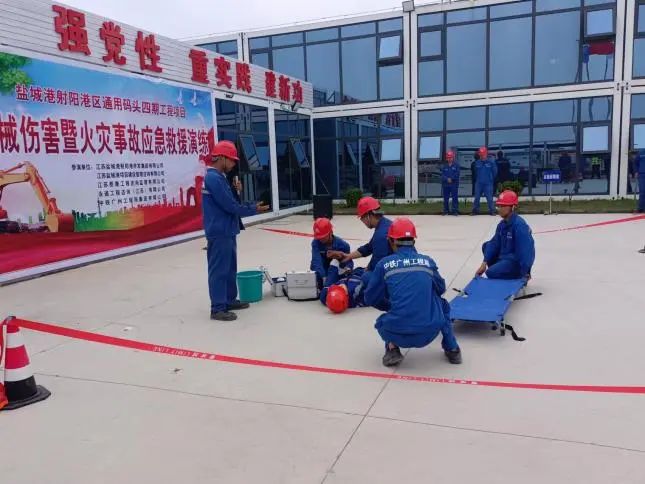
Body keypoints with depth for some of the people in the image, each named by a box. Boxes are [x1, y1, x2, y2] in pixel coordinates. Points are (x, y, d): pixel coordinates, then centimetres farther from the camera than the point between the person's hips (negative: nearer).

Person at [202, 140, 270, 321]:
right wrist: (254, 210, -8)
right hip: (220, 233, -10)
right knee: (219, 270, -5)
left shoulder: (218, 177, 14)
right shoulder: (213, 178, -18)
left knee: (229, 268, 17)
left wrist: (251, 206, 3)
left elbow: (230, 203, 16)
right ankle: (218, 309, 1)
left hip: (227, 231, 10)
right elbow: (230, 206, -20)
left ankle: (230, 300, 29)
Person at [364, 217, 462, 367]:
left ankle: (392, 349, 8)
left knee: (382, 321, 34)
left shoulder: (384, 264, 1)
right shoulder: (428, 261, 6)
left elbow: (370, 298, 8)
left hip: (398, 334, -1)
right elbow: (441, 289, 23)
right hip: (429, 332, 1)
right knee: (442, 305, 32)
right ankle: (452, 349, 25)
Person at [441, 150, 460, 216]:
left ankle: (455, 210, -1)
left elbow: (457, 175, -6)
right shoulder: (444, 167, 8)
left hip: (454, 184, -3)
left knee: (455, 198, -5)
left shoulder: (456, 166, 2)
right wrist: (447, 179, -17)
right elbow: (442, 175, 0)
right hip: (445, 185, 3)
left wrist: (451, 178, -17)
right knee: (446, 198, 7)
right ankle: (446, 211, 15)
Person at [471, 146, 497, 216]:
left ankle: (491, 211, 10)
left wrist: (490, 179, 10)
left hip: (488, 183, -3)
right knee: (476, 197, 4)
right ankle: (475, 210, 12)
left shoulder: (491, 162, -7)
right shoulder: (477, 163, 2)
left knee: (489, 198, 1)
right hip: (478, 183, 3)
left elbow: (494, 172, 3)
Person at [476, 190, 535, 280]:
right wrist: (484, 263, -12)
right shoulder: (502, 224, 2)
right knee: (486, 246, 7)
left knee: (491, 273, -21)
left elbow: (524, 252, -27)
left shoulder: (519, 225, -25)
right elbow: (494, 244, -2)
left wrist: (524, 274, -27)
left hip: (518, 261, -9)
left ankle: (521, 276, -1)